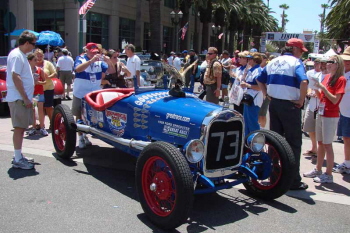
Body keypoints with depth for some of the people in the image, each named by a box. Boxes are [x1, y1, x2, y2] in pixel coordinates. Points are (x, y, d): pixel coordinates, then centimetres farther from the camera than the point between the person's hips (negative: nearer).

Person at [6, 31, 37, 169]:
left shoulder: (21, 55, 16)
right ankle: (18, 160, -1)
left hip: (22, 98, 10)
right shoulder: (17, 56, -14)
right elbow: (15, 77, -21)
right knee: (19, 128, -6)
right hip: (19, 99, -10)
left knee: (21, 128, 14)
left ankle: (18, 156, 23)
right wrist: (25, 98, -21)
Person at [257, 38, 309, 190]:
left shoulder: (272, 62, 13)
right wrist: (301, 100, -14)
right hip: (290, 105, -7)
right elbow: (304, 82, -26)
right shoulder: (296, 62, -9)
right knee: (293, 143, 2)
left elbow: (260, 80, 20)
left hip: (274, 104, 7)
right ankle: (294, 181, 6)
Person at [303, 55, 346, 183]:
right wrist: (316, 88, -2)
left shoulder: (341, 79, -10)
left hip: (331, 116, -7)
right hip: (320, 113, 7)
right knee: (320, 143, 14)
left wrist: (323, 87, -20)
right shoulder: (326, 77, 10)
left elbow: (335, 100, -16)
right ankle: (318, 170, 25)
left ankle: (328, 174, 3)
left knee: (327, 144, -4)